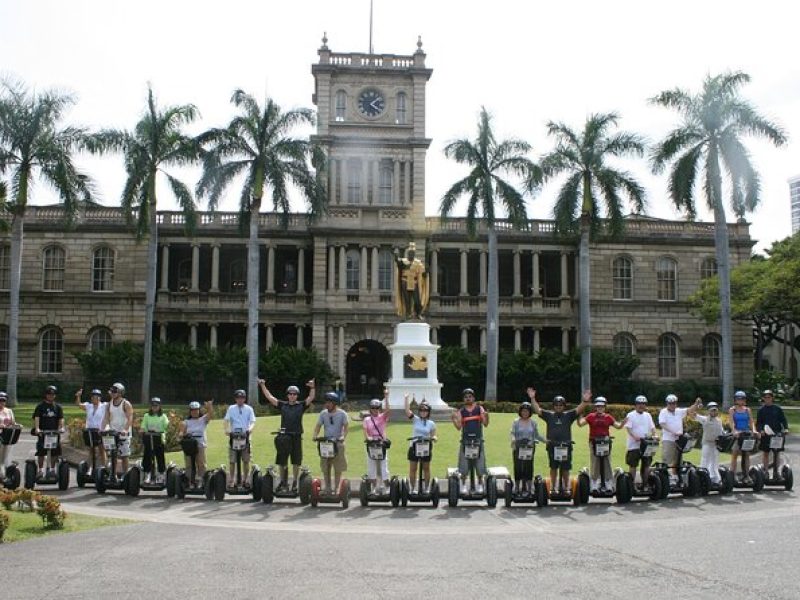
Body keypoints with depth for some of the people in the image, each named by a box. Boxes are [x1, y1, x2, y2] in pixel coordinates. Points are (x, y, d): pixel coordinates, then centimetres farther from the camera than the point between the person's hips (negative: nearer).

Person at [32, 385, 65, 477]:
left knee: (54, 452, 5)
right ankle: (40, 470, 7)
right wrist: (37, 428, -22)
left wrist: (61, 427, -14)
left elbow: (61, 418, 4)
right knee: (41, 452, -2)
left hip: (54, 432, 2)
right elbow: (36, 418, -7)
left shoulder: (58, 406, 11)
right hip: (43, 432, -2)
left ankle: (52, 469, 16)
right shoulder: (40, 406, 3)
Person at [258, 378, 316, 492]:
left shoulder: (301, 406, 5)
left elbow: (311, 398, -5)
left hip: (297, 436, -1)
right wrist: (263, 386, -2)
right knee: (282, 461, 7)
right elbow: (269, 397, 5)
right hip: (284, 436, 1)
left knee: (296, 462, 3)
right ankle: (283, 482, 18)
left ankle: (295, 483, 12)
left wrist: (312, 387, -21)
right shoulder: (282, 405, 7)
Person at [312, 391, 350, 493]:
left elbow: (346, 427, -5)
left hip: (338, 443, -3)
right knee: (325, 468, 4)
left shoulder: (342, 414, -2)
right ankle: (327, 488, 13)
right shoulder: (323, 414, 7)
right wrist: (315, 435, -12)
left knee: (338, 468, -1)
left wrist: (343, 436, -23)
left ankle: (336, 488, 7)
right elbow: (318, 426, 7)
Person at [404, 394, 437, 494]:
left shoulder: (431, 423, 2)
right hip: (414, 447, -1)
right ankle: (413, 488, 14)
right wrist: (406, 399, -23)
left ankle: (426, 488, 18)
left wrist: (433, 438, -17)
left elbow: (433, 435, 6)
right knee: (412, 469, 4)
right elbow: (407, 411, -15)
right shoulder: (415, 420, -1)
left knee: (426, 469, 7)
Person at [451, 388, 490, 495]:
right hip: (465, 439, 0)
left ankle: (480, 485, 16)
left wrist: (486, 416, -19)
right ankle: (463, 485, 12)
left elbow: (485, 424, 1)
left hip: (478, 439, 0)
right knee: (464, 464, 0)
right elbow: (459, 427, -1)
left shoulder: (479, 409, 6)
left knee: (480, 464, 3)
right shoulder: (461, 411, 6)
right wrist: (454, 419, -17)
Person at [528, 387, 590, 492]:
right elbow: (537, 410, 2)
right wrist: (532, 398, -7)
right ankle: (553, 486, 16)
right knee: (553, 467, 8)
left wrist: (585, 401, -20)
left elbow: (579, 410, -4)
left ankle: (566, 486, 18)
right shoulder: (549, 415, 8)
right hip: (552, 446, 0)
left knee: (565, 468, 6)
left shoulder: (569, 415, 7)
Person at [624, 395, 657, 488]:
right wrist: (634, 437, -29)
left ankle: (645, 483, 16)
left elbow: (652, 427, 11)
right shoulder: (630, 415, -2)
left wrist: (654, 435, -10)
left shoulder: (648, 415, 14)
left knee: (646, 465, 7)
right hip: (634, 445, -5)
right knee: (633, 465, -1)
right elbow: (628, 428, -12)